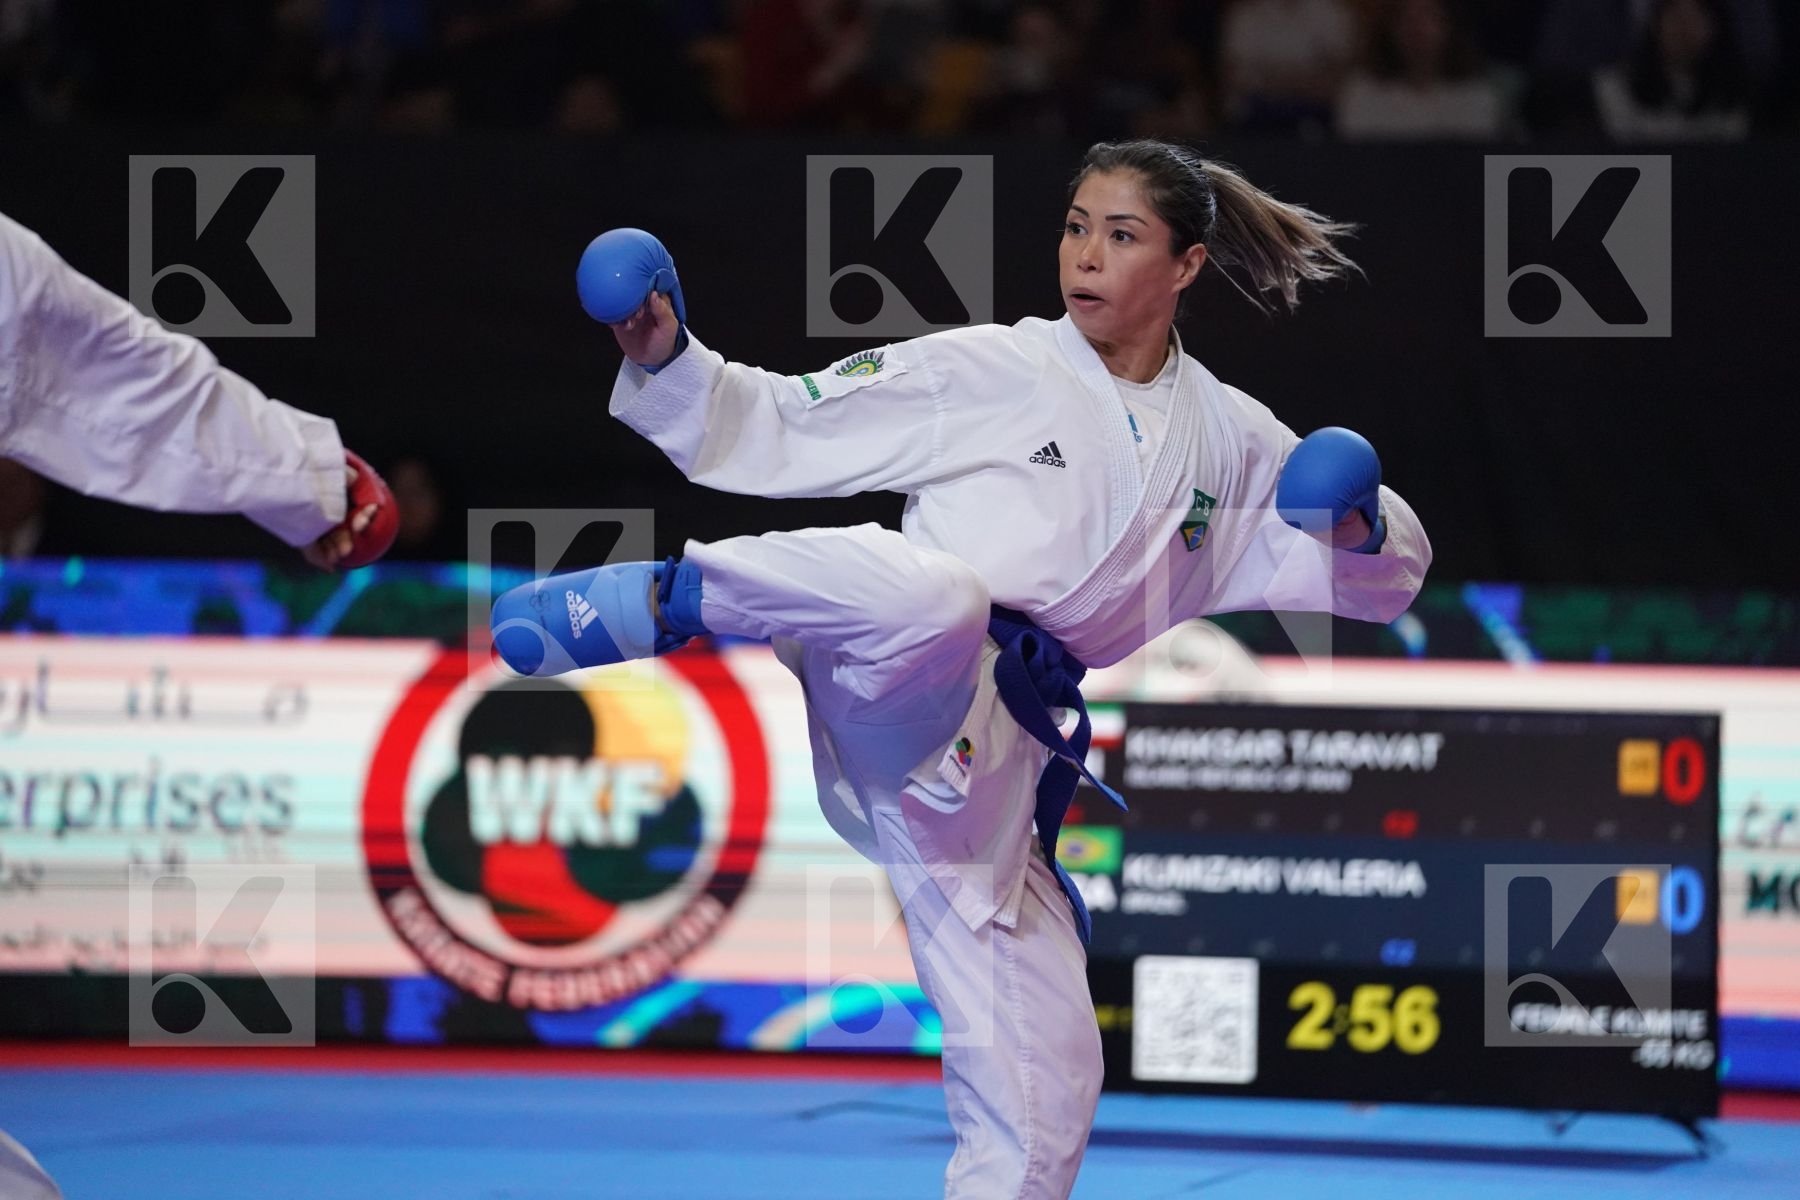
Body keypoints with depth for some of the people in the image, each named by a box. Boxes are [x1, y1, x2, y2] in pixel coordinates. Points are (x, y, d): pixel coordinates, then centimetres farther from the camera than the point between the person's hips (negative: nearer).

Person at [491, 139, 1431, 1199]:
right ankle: (659, 599, -24)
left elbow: (1384, 581, 23)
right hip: (888, 709, -4)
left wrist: (1357, 526, 0)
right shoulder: (988, 373, 6)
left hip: (989, 789, 4)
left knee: (1044, 1094, 0)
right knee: (934, 597, -41)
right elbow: (775, 435, 7)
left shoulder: (1232, 440, 17)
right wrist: (669, 361, -9)